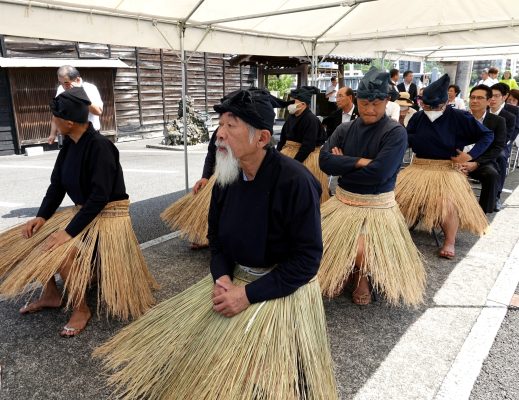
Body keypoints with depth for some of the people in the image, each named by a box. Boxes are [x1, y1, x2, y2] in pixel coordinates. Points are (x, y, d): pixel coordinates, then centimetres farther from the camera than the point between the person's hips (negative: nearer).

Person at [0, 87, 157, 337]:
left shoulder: (100, 146, -23)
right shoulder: (70, 144, 2)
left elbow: (100, 196, -27)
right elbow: (57, 184, 8)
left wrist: (70, 232, -28)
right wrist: (42, 216, -5)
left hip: (107, 214, -9)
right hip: (83, 210, 9)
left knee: (63, 252, -29)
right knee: (32, 239, 3)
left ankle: (81, 309, -6)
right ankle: (51, 295, 19)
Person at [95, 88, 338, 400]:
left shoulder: (295, 181, -24)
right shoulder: (227, 177, -2)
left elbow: (307, 258, -22)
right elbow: (216, 236, 9)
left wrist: (248, 294, -23)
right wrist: (222, 277, -11)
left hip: (284, 288, -6)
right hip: (233, 279, 7)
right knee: (178, 340, 8)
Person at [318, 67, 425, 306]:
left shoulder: (396, 132, -12)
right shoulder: (344, 129, 2)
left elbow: (378, 173, -23)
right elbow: (324, 160, -11)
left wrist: (342, 166, -12)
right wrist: (359, 161, -19)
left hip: (377, 207, -5)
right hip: (342, 202, 5)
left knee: (360, 253, -25)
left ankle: (362, 277, 15)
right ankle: (341, 275, 29)